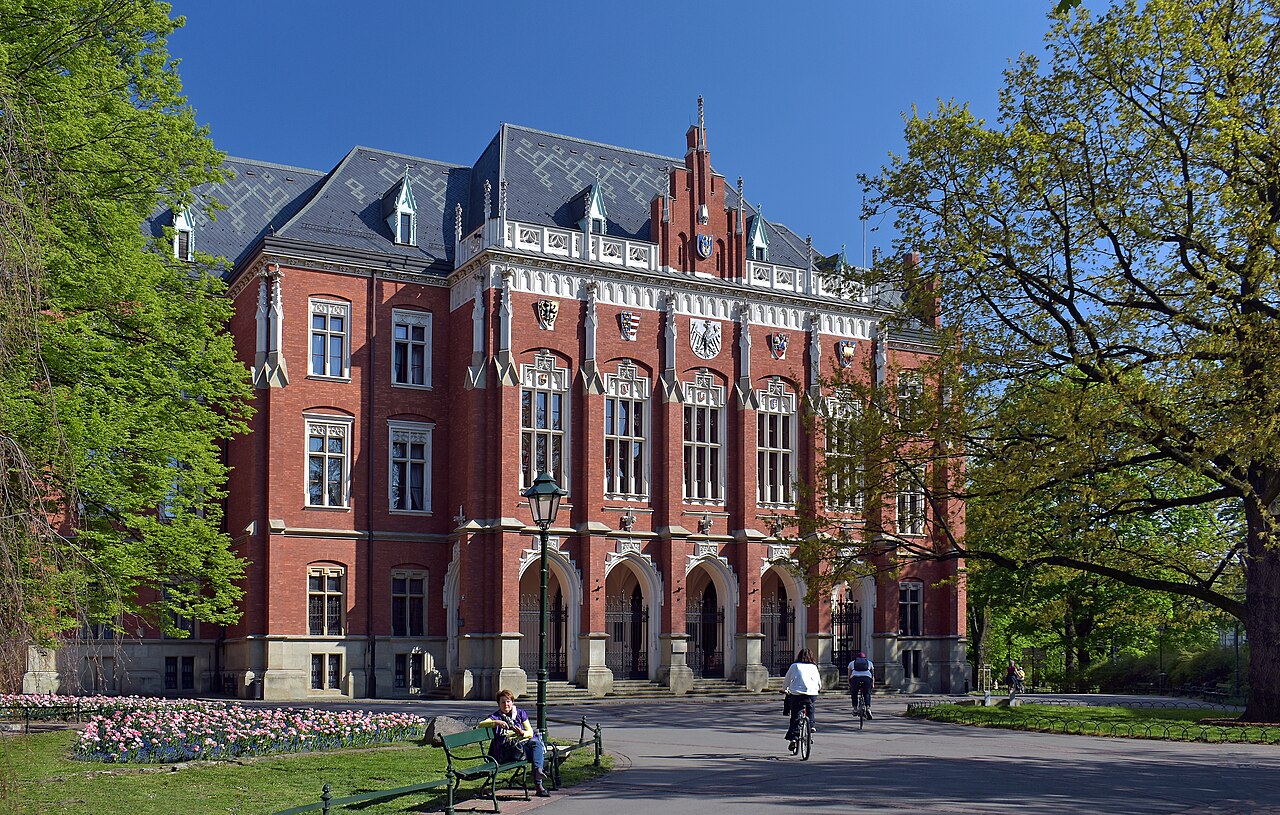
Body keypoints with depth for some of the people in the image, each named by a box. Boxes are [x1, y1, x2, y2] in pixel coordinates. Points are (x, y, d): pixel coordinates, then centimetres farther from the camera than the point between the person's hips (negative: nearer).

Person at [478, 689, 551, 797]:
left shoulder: (520, 713, 18)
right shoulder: (496, 716, 9)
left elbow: (530, 732, 10)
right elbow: (480, 725, -9)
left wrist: (522, 733, -13)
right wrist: (497, 722, -24)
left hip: (523, 743, 4)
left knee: (536, 743, -32)